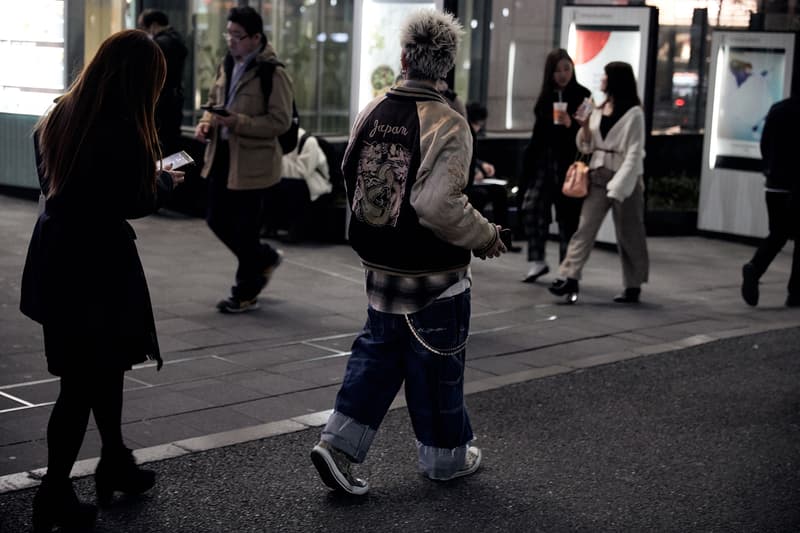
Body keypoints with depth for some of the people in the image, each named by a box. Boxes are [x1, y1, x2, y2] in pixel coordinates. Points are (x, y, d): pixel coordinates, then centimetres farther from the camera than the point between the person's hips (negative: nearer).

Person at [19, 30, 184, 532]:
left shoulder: (62, 115, 5)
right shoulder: (123, 131, -20)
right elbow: (135, 203, -17)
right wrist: (165, 180, 4)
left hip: (56, 256, 8)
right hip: (97, 263, -8)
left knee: (103, 363, 22)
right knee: (84, 379, 1)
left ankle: (115, 462, 35)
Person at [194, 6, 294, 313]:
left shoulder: (272, 73, -14)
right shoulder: (227, 65, 10)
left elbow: (281, 121, -17)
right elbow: (214, 101, 22)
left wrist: (238, 122, -25)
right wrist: (206, 122, 1)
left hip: (254, 163, -8)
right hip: (222, 157, 8)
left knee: (245, 231, 2)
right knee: (217, 220, 14)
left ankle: (245, 294, 19)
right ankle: (265, 258, 37)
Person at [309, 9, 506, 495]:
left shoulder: (371, 112, -1)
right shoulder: (448, 126, -20)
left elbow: (351, 177, 11)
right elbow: (437, 205, -27)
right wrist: (484, 236, -12)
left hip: (380, 266, 6)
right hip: (433, 274, -5)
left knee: (379, 351, 19)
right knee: (438, 363, 10)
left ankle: (340, 442, 10)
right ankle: (445, 455, 26)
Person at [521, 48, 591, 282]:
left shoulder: (582, 95, -3)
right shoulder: (546, 96, 11)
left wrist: (571, 124, -25)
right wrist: (529, 162, 15)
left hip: (568, 162, -5)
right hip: (543, 159, 5)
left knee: (567, 215, 1)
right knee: (531, 208, -4)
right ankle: (536, 261, 7)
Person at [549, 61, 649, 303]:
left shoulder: (634, 113, -8)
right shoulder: (598, 110, 11)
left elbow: (634, 154, -12)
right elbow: (586, 147, 13)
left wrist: (618, 187, -18)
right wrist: (585, 127, -6)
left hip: (625, 178, -5)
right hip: (597, 176, 5)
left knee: (628, 235, 4)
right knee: (584, 228, -5)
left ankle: (633, 286, 14)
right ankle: (570, 277, -10)